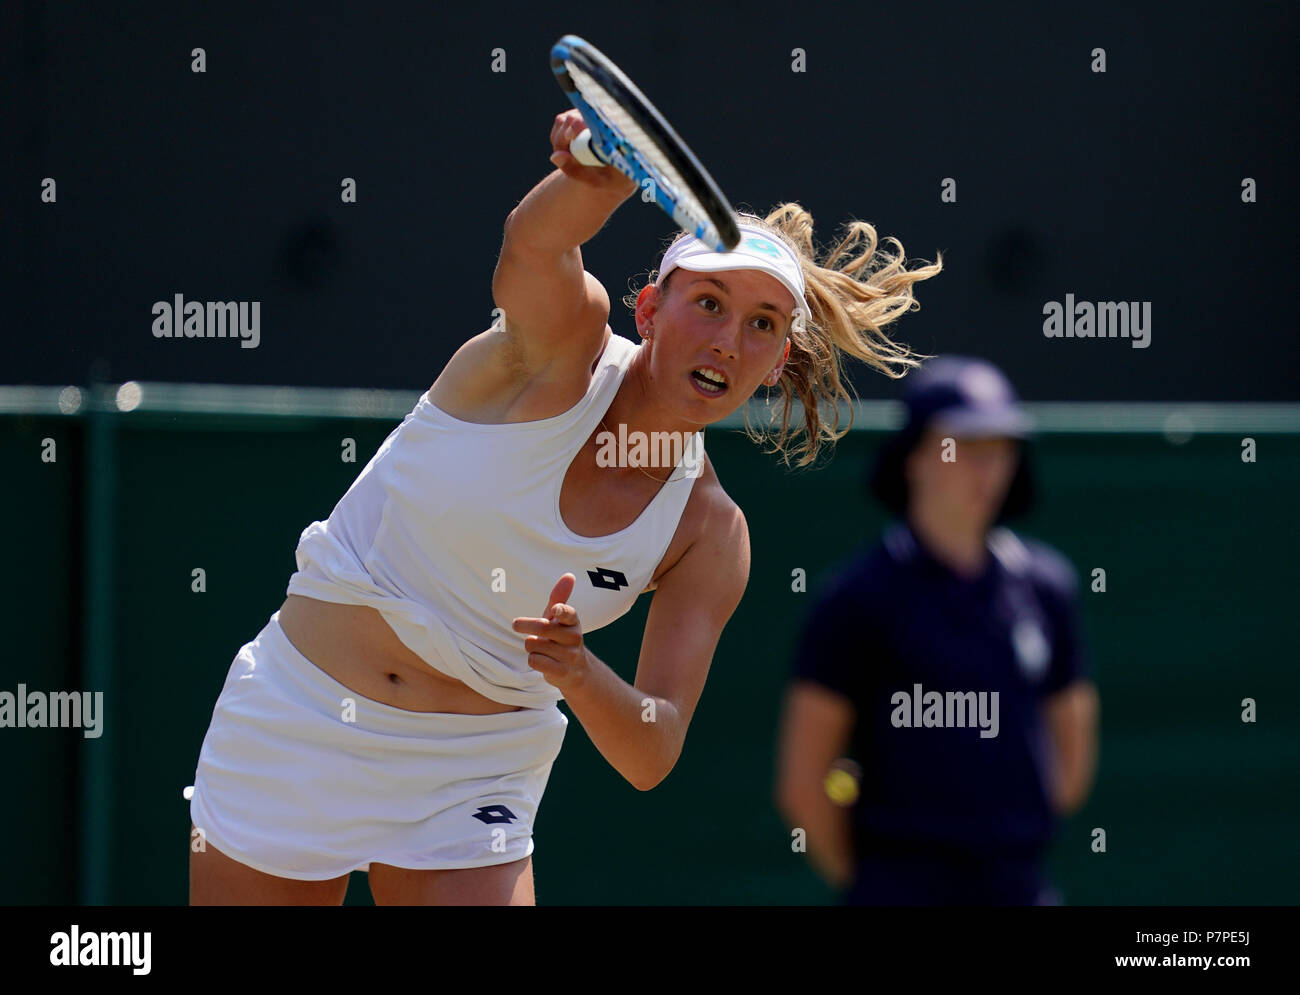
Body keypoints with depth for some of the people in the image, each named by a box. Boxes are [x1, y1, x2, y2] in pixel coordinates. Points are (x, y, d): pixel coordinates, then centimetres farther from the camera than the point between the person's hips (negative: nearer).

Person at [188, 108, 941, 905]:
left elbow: (652, 756, -10)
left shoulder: (710, 535, -6)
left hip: (472, 774, 3)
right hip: (295, 727, -3)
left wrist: (578, 674, -32)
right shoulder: (567, 344, -14)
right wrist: (608, 174, -62)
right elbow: (535, 240, -38)